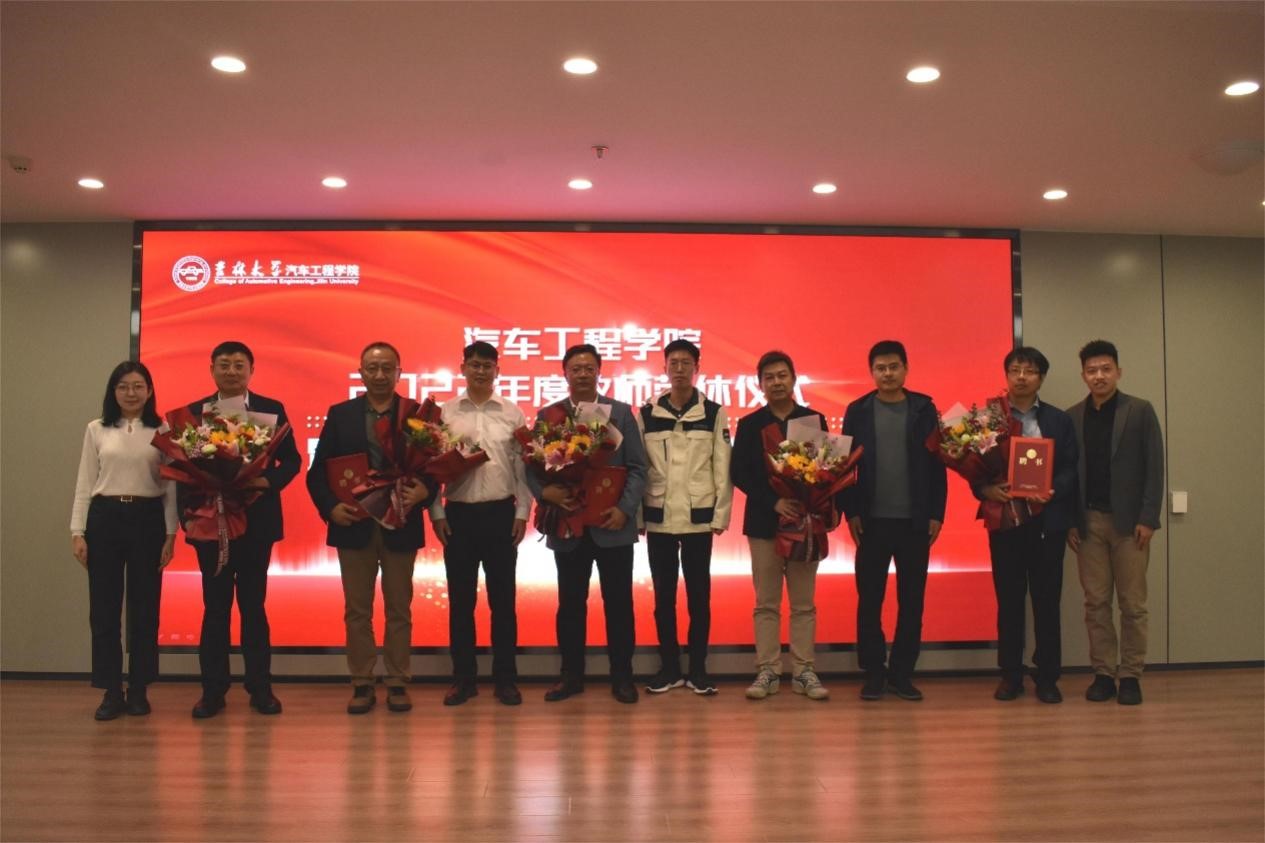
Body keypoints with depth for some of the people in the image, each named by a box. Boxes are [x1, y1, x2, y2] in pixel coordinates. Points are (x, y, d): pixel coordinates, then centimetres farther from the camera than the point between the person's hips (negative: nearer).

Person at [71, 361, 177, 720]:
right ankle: (111, 691, 13)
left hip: (148, 520, -1)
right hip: (105, 519, 1)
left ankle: (138, 690, 16)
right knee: (104, 608, 3)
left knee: (144, 608, 5)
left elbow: (171, 486, 3)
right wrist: (77, 532, -1)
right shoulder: (96, 430, 6)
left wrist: (171, 534, -2)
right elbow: (85, 484, 6)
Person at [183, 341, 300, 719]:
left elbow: (291, 459, 1)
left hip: (256, 520, -1)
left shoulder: (272, 409, 3)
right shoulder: (194, 412, 6)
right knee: (215, 606, 7)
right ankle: (213, 689, 15)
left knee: (254, 605, 7)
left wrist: (267, 482, -17)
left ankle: (260, 687, 15)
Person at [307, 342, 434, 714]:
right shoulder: (340, 414, 5)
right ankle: (362, 684, 18)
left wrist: (423, 492, -20)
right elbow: (318, 470, 3)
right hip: (353, 525, 1)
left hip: (400, 525, -1)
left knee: (399, 609, 8)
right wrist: (330, 506, -12)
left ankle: (397, 683, 19)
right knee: (357, 610, 8)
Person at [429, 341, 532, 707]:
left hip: (501, 514, 0)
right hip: (459, 514, 0)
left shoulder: (512, 413, 4)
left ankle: (505, 678, 16)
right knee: (460, 600, 6)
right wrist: (437, 513, -2)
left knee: (502, 599, 6)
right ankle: (463, 678, 18)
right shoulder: (445, 413, 3)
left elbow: (523, 466, 3)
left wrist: (522, 512, -2)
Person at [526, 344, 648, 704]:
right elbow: (532, 466, 2)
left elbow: (637, 467, 1)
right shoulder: (548, 415, 6)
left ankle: (621, 675, 16)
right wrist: (545, 492, -18)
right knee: (571, 603, 9)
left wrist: (624, 509, -12)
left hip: (612, 524, -1)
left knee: (618, 602, 5)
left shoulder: (621, 412, 5)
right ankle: (571, 674, 21)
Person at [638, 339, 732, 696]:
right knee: (663, 596, 8)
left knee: (699, 596, 6)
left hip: (699, 518, -1)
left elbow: (723, 467, 1)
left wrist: (721, 514, -4)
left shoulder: (714, 413, 3)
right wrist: (635, 515, -1)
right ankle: (669, 667, 19)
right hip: (659, 518, 1)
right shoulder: (646, 414, 5)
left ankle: (698, 669, 17)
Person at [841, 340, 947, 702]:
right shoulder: (858, 411, 3)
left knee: (912, 600, 5)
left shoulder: (924, 409, 4)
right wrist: (851, 512, -5)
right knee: (869, 599, 3)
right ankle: (874, 673, 14)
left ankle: (901, 674, 16)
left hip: (915, 521, 1)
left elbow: (937, 464, 3)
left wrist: (936, 514, -2)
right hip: (872, 520, 0)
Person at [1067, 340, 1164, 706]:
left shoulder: (1141, 411, 1)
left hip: (1129, 521, -2)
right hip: (1088, 521, 2)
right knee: (1096, 603, 4)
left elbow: (1154, 467, -2)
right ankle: (1103, 673, 12)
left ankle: (1131, 676, 12)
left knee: (1132, 604, 3)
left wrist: (1147, 519, -9)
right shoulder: (1072, 417, 7)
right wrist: (1069, 521, 0)